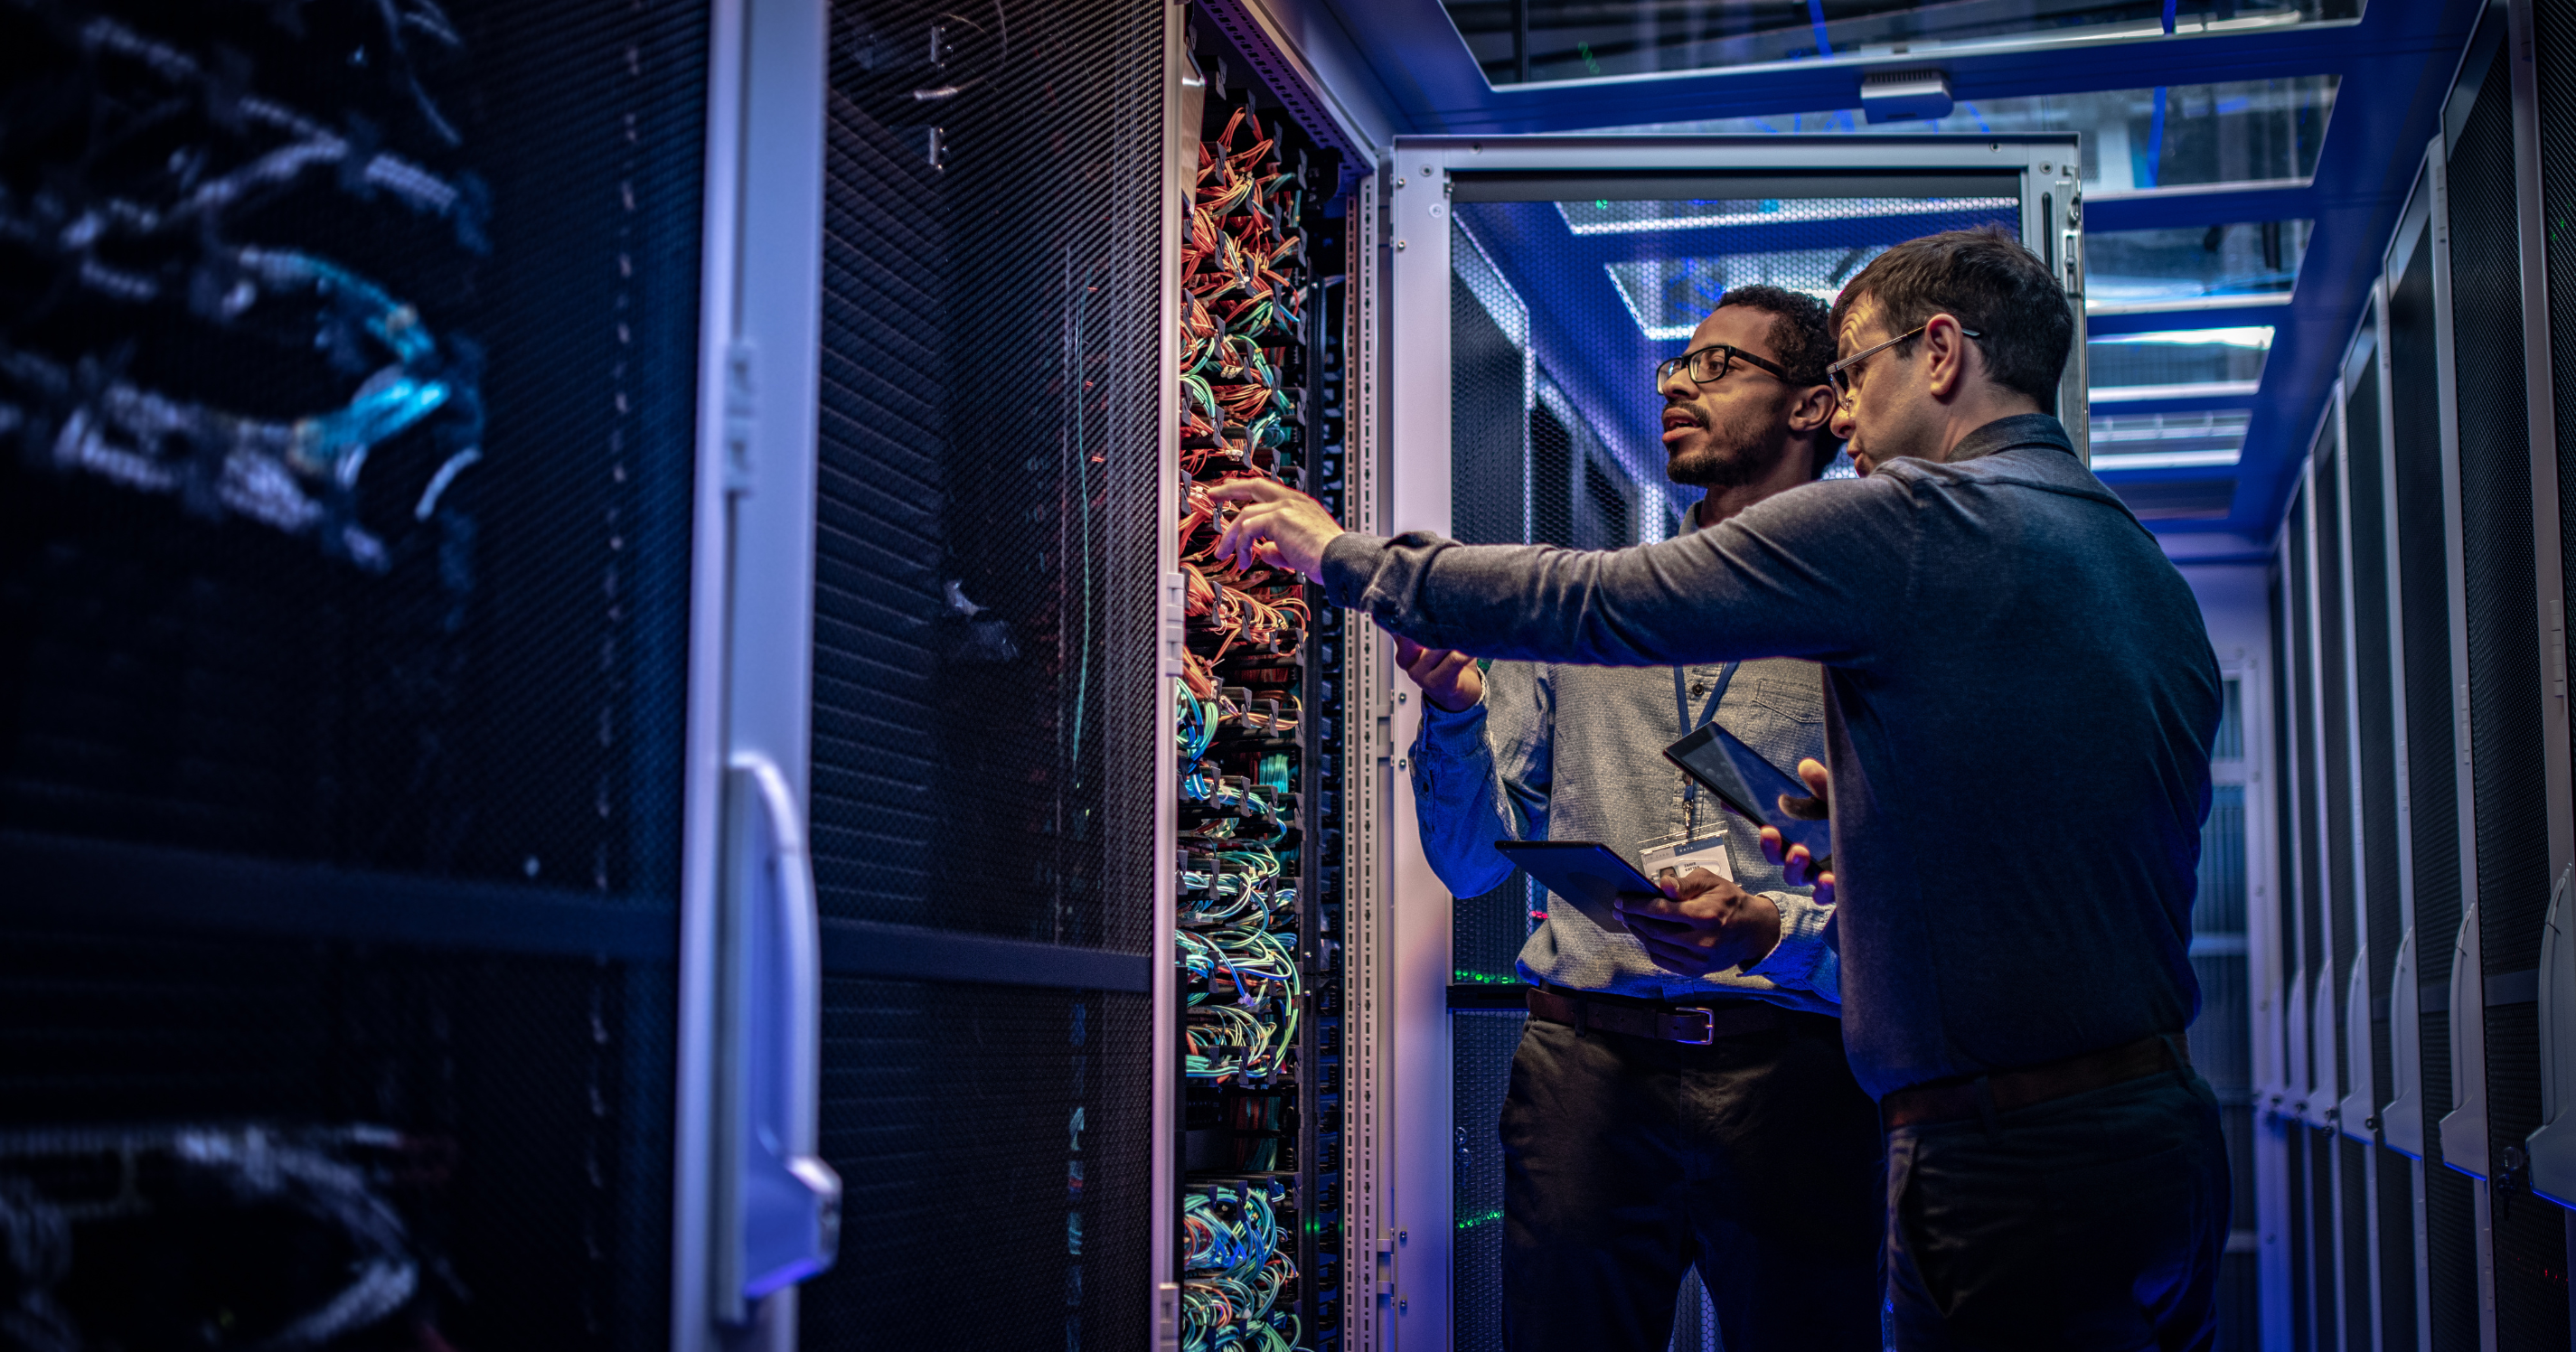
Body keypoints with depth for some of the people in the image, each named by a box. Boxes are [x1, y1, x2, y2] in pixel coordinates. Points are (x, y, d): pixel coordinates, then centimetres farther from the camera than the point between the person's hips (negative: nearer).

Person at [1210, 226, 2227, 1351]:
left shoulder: (1913, 519, -12)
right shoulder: (2153, 573, 14)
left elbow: (1594, 604, -8)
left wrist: (1347, 556, 2)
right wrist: (1877, 856, 20)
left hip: (2017, 1170, -8)